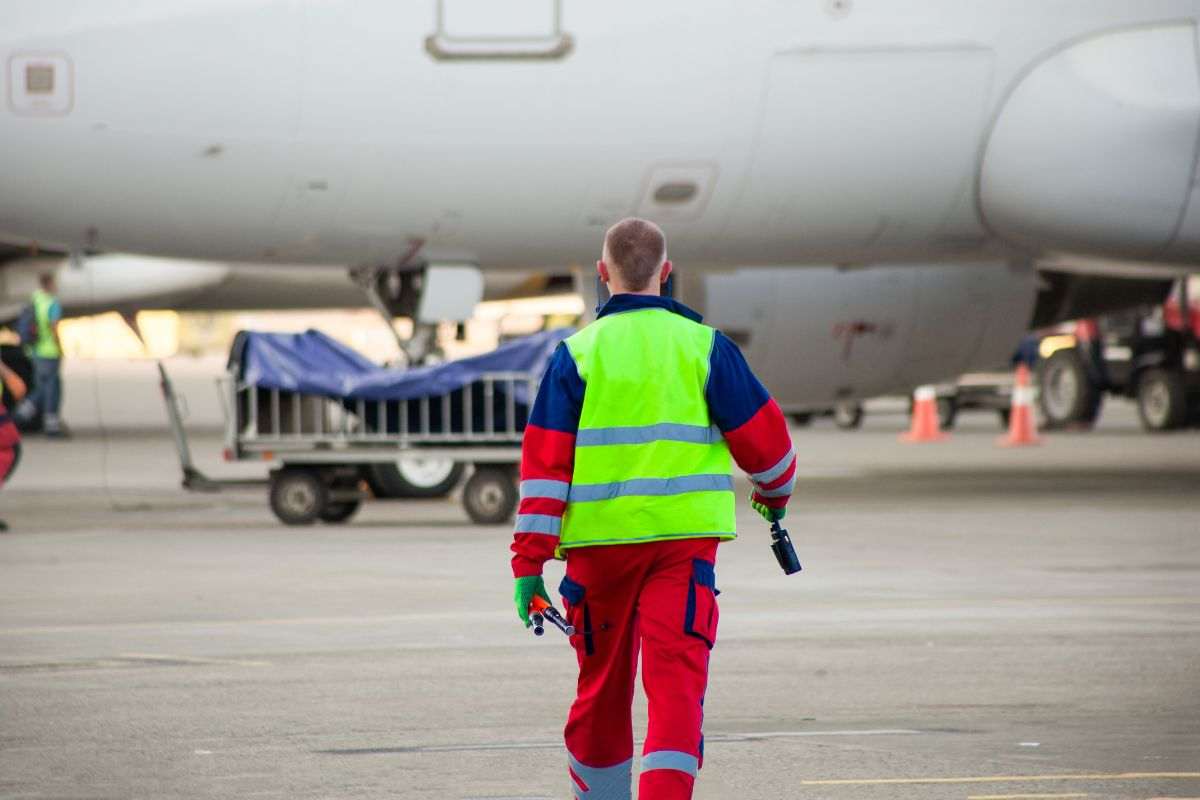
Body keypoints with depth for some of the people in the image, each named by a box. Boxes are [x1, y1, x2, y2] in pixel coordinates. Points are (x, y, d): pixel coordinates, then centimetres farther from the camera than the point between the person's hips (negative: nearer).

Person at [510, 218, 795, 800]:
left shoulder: (577, 354, 1)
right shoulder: (704, 346, 1)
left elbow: (545, 462, -3)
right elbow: (761, 435, 7)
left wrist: (529, 561, -2)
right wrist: (775, 492, 28)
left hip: (598, 540, 1)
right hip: (685, 536, -1)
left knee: (601, 686, 16)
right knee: (677, 680, -7)